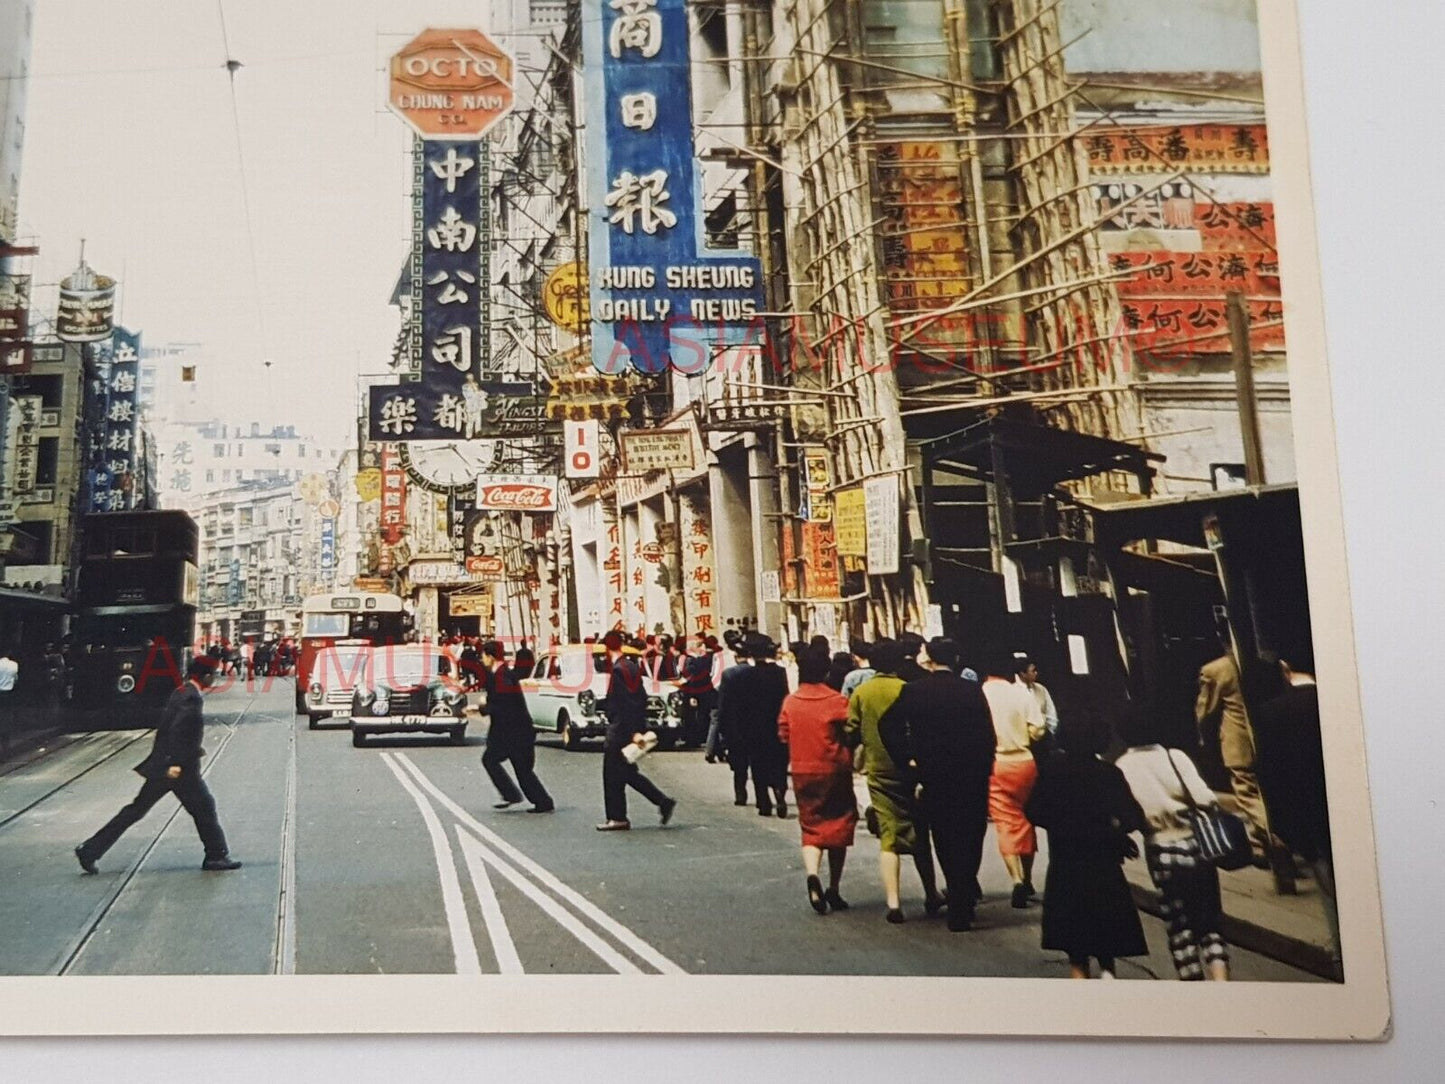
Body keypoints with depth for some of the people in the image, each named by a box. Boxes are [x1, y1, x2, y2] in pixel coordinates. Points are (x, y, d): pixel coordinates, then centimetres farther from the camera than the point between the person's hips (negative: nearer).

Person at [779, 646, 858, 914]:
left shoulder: (790, 702, 0)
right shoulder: (837, 701, -11)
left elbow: (783, 735, 6)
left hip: (802, 772, 3)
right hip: (834, 771, -3)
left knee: (811, 827, 9)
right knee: (837, 826, 11)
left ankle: (812, 874, -18)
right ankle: (833, 889, 14)